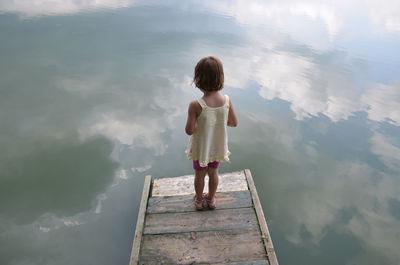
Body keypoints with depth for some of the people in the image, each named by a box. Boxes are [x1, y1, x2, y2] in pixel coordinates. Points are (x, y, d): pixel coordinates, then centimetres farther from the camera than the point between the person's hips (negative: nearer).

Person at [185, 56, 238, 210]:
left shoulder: (195, 106, -32)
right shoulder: (227, 100, -20)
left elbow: (189, 130, -25)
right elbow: (234, 123, -7)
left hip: (200, 149, -3)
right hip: (217, 147, 3)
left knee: (199, 175, 23)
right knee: (213, 173, 27)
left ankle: (199, 200, 47)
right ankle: (211, 199, 50)